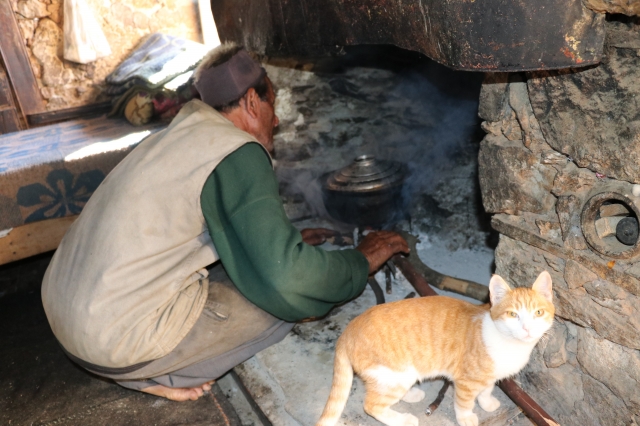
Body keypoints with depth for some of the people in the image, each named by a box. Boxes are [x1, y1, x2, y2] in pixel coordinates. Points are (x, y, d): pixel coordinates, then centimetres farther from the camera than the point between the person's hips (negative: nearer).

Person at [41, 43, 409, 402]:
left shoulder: (182, 134, 13)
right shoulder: (239, 154, -14)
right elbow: (287, 279, -22)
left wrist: (285, 240, 25)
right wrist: (362, 261, -4)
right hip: (118, 343, -9)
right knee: (286, 301, 0)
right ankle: (163, 375, 3)